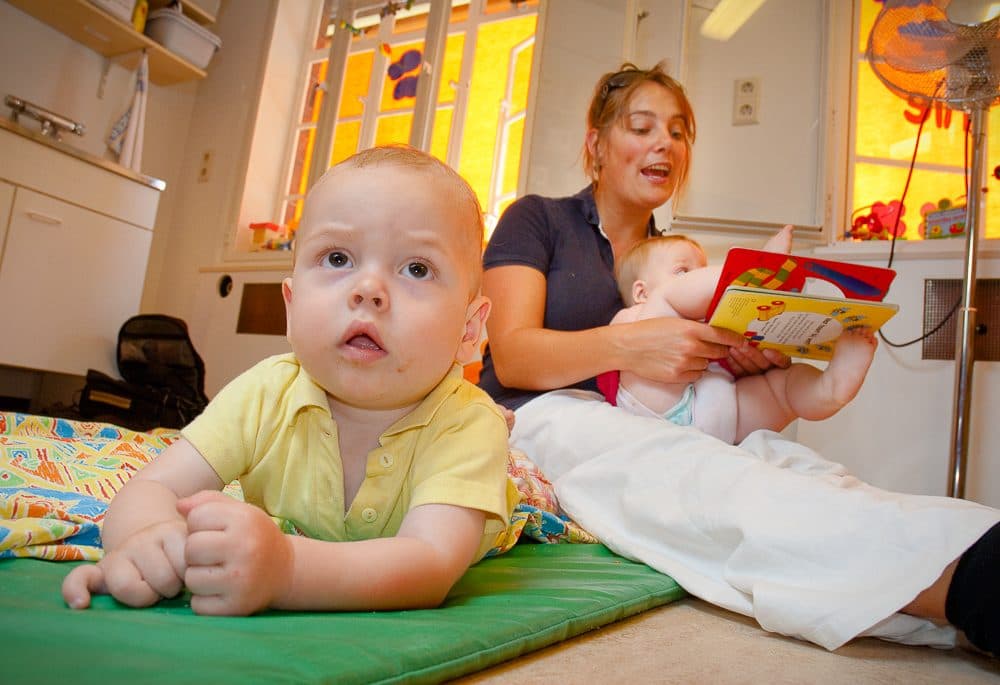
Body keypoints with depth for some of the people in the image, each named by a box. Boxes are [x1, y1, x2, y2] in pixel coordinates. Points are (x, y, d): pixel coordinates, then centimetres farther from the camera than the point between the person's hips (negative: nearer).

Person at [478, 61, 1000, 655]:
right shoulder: (537, 219, 6)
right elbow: (512, 357, -9)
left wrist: (747, 360, -10)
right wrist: (626, 346, -28)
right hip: (539, 417, -4)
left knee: (778, 456, -30)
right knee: (701, 475, -38)